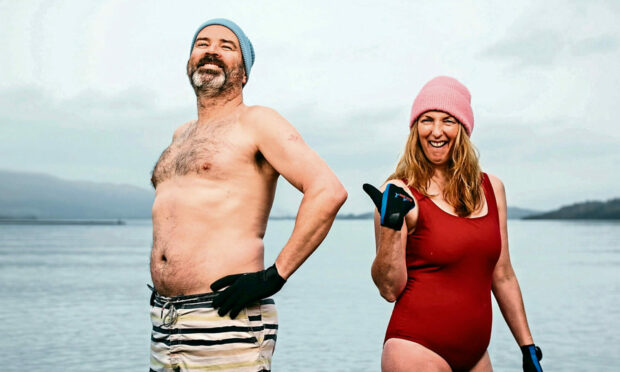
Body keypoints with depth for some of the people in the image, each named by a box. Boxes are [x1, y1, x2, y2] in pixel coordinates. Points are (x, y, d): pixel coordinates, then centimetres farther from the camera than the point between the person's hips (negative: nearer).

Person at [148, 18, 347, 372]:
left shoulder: (255, 123, -5)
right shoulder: (181, 135, 17)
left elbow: (328, 191, -17)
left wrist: (275, 276, -18)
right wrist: (161, 280, 16)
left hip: (225, 318, -7)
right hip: (163, 321, 7)